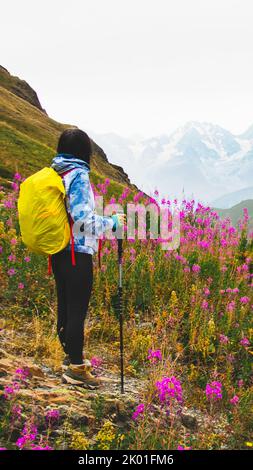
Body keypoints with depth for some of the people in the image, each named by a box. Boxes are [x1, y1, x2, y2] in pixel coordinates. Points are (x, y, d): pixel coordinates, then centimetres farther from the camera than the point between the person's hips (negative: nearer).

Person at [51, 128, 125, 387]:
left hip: (57, 250, 8)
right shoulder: (78, 175, -15)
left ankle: (70, 355, 32)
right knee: (77, 309, 1)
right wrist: (113, 222, -8)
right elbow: (82, 218, -21)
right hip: (77, 252, -8)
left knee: (64, 305, 17)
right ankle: (76, 368, 12)